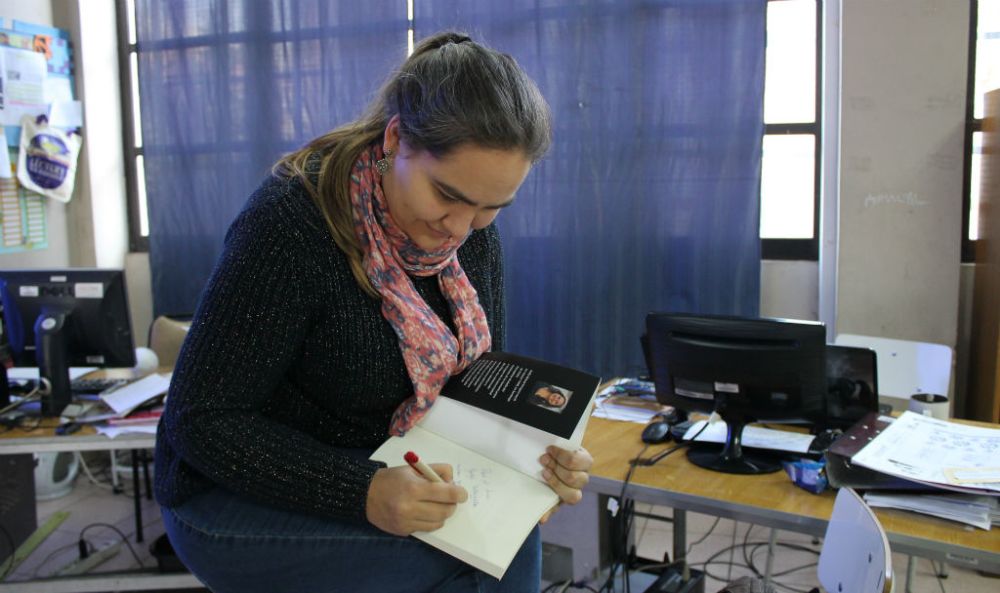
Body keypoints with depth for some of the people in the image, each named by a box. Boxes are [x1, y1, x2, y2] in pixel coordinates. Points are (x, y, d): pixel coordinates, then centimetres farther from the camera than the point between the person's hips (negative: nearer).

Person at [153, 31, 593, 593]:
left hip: (392, 477, 6)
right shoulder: (290, 223, -23)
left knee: (513, 530, -20)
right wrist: (362, 493, -32)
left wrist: (536, 453, -15)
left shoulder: (476, 237, -4)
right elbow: (201, 421, -21)